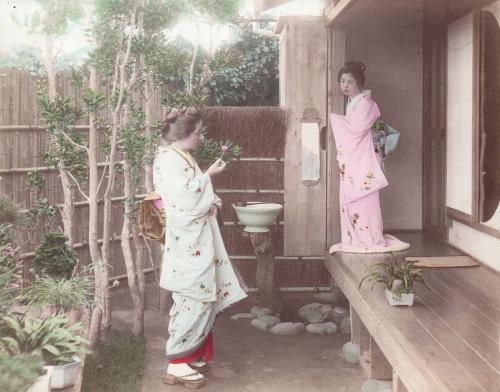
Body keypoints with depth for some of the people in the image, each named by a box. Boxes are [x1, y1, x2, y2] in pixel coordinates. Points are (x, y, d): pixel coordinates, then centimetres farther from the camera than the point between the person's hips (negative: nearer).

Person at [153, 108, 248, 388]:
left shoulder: (182, 158, 17)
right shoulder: (167, 159, -13)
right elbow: (185, 195, -22)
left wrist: (213, 201, 7)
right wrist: (209, 175, -11)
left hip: (198, 241, 10)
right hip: (187, 244, -10)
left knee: (203, 299, 12)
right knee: (194, 301, -8)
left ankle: (192, 355, 21)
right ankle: (177, 365, -2)